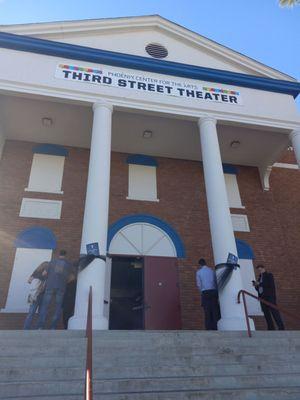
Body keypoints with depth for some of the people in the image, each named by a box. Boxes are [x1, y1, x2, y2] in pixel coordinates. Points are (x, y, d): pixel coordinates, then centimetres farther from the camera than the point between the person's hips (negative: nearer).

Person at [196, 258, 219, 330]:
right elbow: (216, 282, 7)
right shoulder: (212, 270, 9)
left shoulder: (199, 272, 4)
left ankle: (209, 328, -4)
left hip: (205, 293, -2)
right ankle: (215, 328, 2)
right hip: (213, 291, 2)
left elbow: (199, 284, 1)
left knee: (207, 312, -1)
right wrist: (216, 293, 13)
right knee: (215, 311, 5)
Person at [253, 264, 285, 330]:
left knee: (274, 311, -12)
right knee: (266, 314, 2)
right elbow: (258, 289, 21)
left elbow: (271, 285, -13)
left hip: (270, 297, -6)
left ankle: (281, 327, -12)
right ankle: (271, 328, 3)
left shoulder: (269, 275, 3)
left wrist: (260, 284, -15)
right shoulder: (260, 278, 21)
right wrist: (256, 285, 0)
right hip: (262, 297, 6)